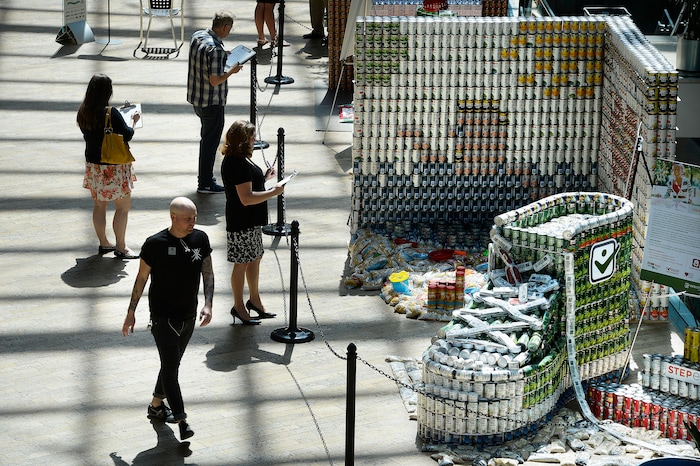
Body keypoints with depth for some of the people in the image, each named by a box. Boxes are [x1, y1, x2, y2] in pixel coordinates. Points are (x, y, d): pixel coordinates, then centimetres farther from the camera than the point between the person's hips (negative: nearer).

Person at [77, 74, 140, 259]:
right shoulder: (111, 113, -23)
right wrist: (133, 121, -1)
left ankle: (103, 243, 29)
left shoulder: (83, 112, -2)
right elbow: (127, 135, -20)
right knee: (123, 206, 5)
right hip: (113, 167, -7)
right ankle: (120, 247, 8)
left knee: (99, 205, 18)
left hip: (93, 164, 7)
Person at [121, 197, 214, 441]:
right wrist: (131, 311, 0)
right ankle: (181, 420, -10)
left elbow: (208, 274, 3)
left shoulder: (200, 239, 0)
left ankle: (156, 405, 36)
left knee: (173, 364, 17)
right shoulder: (155, 244, -14)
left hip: (188, 317, 6)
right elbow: (141, 278, -4)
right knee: (170, 366, -10)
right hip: (163, 317, -5)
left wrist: (207, 305, -11)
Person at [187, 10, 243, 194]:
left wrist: (224, 56, 11)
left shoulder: (197, 36, 0)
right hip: (212, 102, -9)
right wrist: (232, 71, -12)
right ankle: (205, 184, 13)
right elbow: (215, 81, -26)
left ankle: (204, 175, 35)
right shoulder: (215, 49, -28)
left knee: (206, 137, 23)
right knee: (211, 141, 4)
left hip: (196, 97, 9)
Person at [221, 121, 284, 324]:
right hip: (242, 222, -11)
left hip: (252, 220, 11)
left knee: (255, 258, 20)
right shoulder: (238, 164, -25)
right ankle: (238, 307, 15)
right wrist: (273, 192, -20)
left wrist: (263, 178, 8)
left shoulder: (235, 160, 8)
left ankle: (255, 300, 34)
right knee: (242, 263, 2)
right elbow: (246, 198, -27)